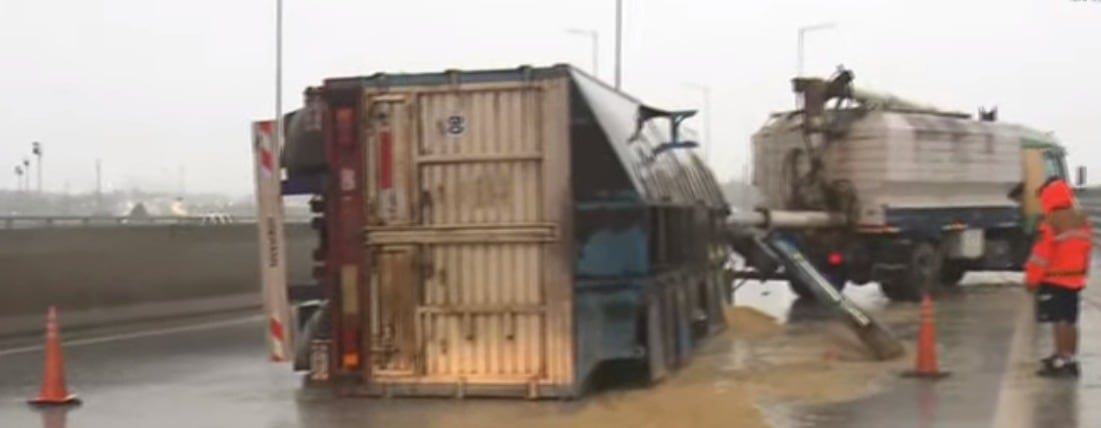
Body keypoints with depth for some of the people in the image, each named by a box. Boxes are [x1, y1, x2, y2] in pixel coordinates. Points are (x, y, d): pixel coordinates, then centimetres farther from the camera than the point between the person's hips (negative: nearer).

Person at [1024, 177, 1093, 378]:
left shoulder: (1051, 223, -18)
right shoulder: (1082, 219, 9)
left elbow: (1041, 256, -18)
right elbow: (1086, 248, 16)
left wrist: (1032, 279, -9)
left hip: (1054, 280, -8)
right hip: (1075, 279, 8)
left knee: (1058, 321, -6)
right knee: (1070, 320, 15)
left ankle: (1062, 361, -7)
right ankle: (1069, 358, 23)